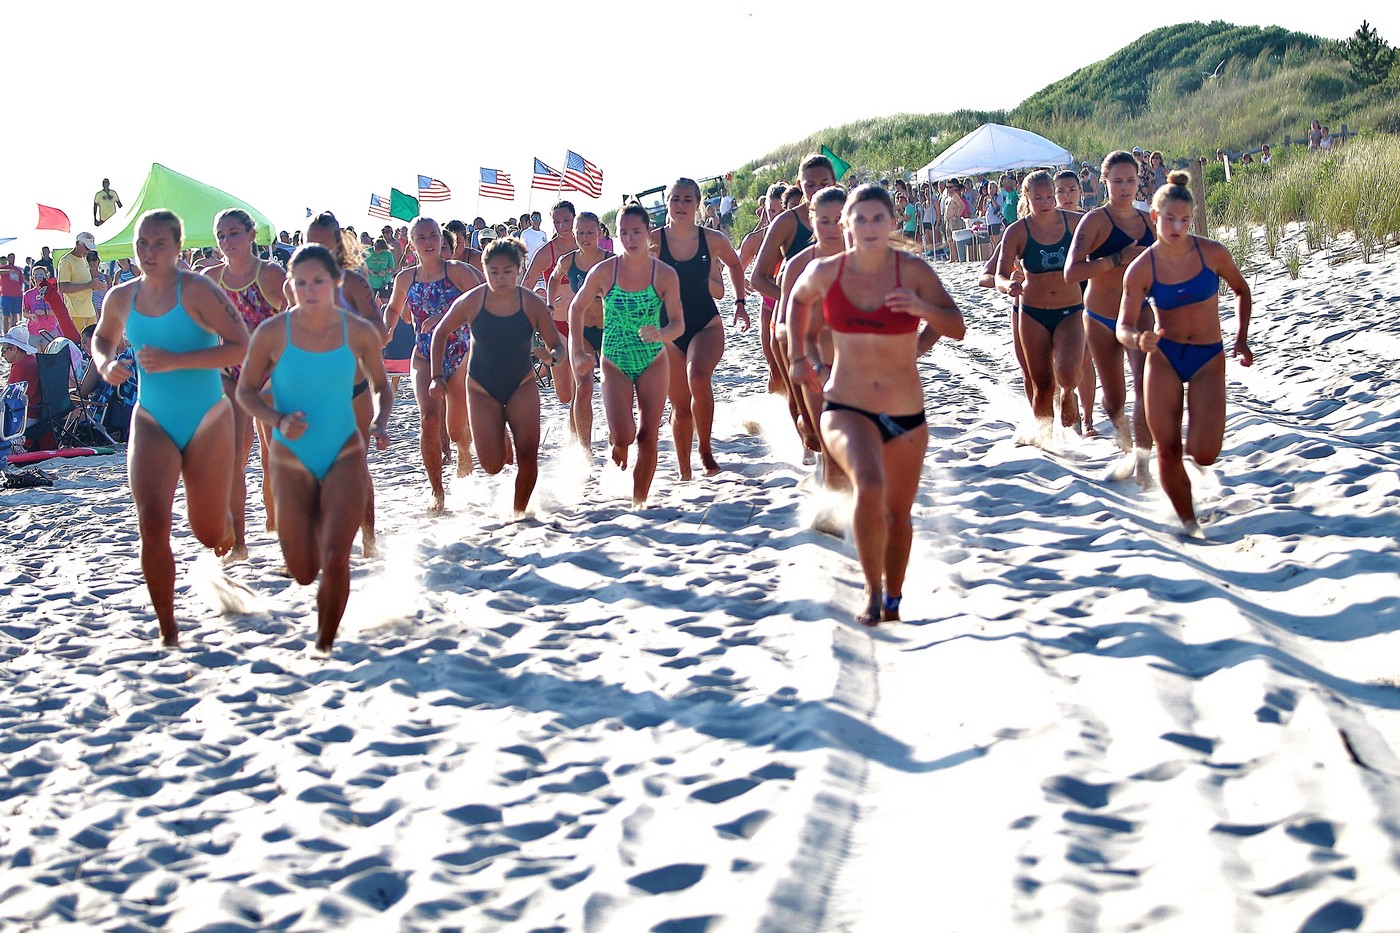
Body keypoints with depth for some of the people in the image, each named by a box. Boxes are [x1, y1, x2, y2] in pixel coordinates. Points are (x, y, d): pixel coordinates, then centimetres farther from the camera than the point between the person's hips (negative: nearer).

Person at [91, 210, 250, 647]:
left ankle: (227, 526, 48)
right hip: (152, 421, 3)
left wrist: (175, 360, -25)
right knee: (152, 522, -16)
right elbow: (102, 338, 24)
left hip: (207, 419, -3)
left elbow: (241, 346, -20)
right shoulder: (121, 298, 2)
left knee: (210, 534, 6)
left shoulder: (197, 291, -13)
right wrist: (106, 365, 0)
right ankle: (168, 631, -5)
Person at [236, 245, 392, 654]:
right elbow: (246, 391, 0)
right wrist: (278, 420, -18)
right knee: (303, 574, 6)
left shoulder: (360, 333, -5)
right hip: (291, 460, 0)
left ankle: (325, 645, 7)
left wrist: (380, 424, -9)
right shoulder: (271, 333, -9)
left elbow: (381, 385, 10)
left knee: (335, 558, -17)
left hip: (345, 457, 0)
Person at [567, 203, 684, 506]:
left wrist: (660, 334, -30)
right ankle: (618, 449, 23)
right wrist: (578, 353, 1)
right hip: (615, 363, -1)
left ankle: (639, 500, 13)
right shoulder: (604, 271, -8)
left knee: (648, 436, 0)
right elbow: (577, 308, 6)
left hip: (653, 362, 1)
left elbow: (678, 323, -8)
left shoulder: (665, 274, -8)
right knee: (623, 435, -14)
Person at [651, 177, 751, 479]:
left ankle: (705, 450, -10)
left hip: (707, 324, -1)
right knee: (680, 404, 3)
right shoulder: (654, 241, -6)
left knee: (698, 377, -30)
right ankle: (684, 472, 18)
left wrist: (740, 303, 15)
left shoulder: (713, 239, -3)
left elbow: (734, 265, 18)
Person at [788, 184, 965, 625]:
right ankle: (872, 590, -15)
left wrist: (923, 308, -27)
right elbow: (798, 300, 19)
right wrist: (799, 355, 16)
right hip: (846, 408, -1)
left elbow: (957, 328, -9)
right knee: (869, 484, -30)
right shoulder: (824, 272, -4)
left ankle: (892, 602, 36)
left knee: (898, 513, 14)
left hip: (906, 414, 1)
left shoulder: (913, 271, -8)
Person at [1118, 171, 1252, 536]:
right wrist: (1139, 338, -32)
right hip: (1163, 358, 0)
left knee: (1204, 455, -13)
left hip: (1209, 359, 0)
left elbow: (1242, 291, 11)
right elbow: (1123, 327, -9)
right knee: (1167, 451, -5)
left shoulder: (1212, 253, -7)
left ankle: (1200, 431, 25)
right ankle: (1188, 522, 15)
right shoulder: (1141, 269, -8)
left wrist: (1241, 339, 3)